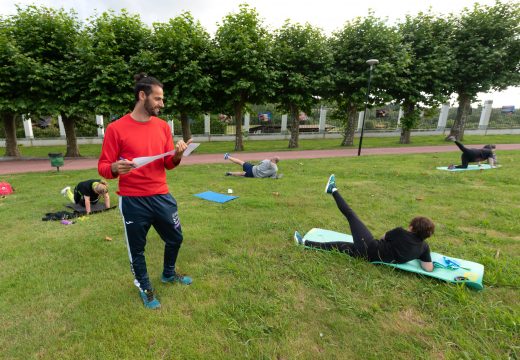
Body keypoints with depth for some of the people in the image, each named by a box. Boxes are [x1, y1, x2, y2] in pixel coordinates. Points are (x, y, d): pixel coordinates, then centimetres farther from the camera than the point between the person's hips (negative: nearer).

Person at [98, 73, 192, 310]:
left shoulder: (163, 126, 4)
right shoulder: (116, 128, -10)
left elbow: (168, 164, 6)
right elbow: (103, 167, -7)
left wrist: (177, 155, -16)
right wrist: (115, 168, -29)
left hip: (162, 197, 5)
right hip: (133, 201, -4)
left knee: (175, 238, 18)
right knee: (137, 248, 12)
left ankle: (169, 274, 46)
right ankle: (145, 288, 38)